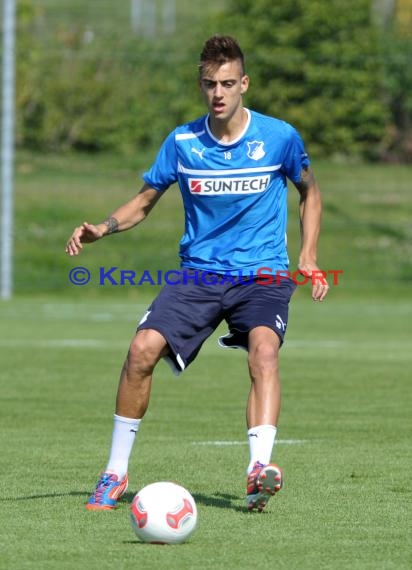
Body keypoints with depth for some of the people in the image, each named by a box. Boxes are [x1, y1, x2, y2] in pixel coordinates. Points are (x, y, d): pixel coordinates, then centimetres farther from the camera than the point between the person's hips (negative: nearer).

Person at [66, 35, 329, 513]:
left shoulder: (280, 137, -3)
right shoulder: (182, 142, 0)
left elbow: (309, 191, 14)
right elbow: (145, 201, 11)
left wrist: (308, 257, 4)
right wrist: (102, 228, -8)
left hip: (262, 275, -2)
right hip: (198, 272, 2)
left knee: (264, 348, -32)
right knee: (142, 349, -19)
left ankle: (258, 471, -45)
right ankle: (115, 474, -3)